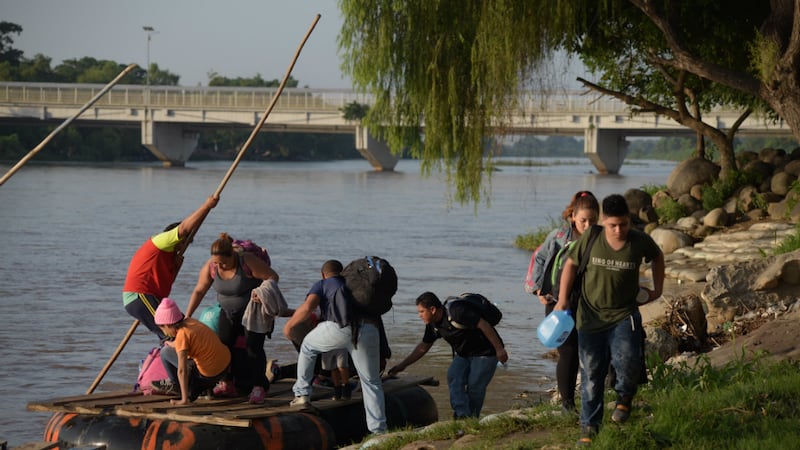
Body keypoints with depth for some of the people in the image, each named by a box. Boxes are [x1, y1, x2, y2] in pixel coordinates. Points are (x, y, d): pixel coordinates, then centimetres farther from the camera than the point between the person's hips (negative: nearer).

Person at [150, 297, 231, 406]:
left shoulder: (182, 335, -20)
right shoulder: (190, 321, 3)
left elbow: (182, 371, -23)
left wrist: (184, 399, -22)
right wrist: (171, 344, 14)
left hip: (209, 375, -8)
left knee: (165, 353, -1)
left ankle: (175, 385, 18)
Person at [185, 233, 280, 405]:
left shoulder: (248, 262, -29)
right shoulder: (210, 267, -16)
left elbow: (272, 276, -22)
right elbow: (199, 291, -5)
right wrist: (187, 317, -6)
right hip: (229, 312, 5)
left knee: (253, 346, -15)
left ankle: (259, 387, -10)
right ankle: (227, 385, 7)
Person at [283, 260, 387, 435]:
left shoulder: (322, 285, 25)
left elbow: (307, 307, 5)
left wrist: (290, 325, 20)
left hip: (337, 328, -2)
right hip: (369, 330, 2)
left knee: (308, 346, 30)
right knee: (371, 382, 14)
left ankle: (302, 393, 30)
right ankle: (378, 430, 6)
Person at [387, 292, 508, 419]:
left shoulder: (457, 312, -28)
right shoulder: (433, 325, -2)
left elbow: (483, 325, -26)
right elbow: (423, 347, 12)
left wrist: (499, 349, -24)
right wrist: (402, 365, 10)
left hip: (484, 352, -7)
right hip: (463, 354, 7)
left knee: (475, 385, -11)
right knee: (454, 377, -14)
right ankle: (462, 415, -18)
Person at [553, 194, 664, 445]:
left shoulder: (640, 242, -11)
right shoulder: (590, 239, -12)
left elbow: (657, 257, 12)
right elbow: (571, 264, 3)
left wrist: (657, 290, 10)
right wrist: (562, 300, -2)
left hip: (624, 314, -1)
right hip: (591, 316, 1)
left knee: (627, 361, -23)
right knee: (592, 375, 6)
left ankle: (624, 397, 11)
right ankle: (589, 427, 22)